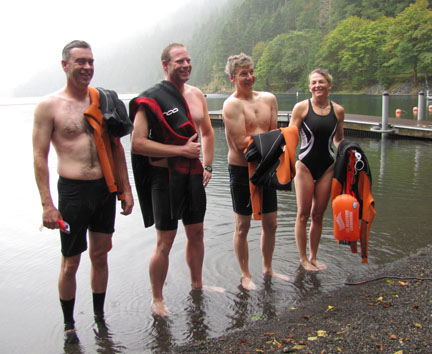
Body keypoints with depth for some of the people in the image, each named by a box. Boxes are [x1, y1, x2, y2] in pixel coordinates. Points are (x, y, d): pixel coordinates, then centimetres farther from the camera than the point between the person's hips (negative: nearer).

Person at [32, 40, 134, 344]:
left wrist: (126, 189, 10)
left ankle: (100, 317, 33)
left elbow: (117, 148, 13)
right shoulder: (49, 106, -5)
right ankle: (69, 325, 26)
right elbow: (40, 157, -6)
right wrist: (48, 205, -12)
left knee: (100, 255, 15)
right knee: (70, 263, 6)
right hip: (73, 191, -4)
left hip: (106, 189, 4)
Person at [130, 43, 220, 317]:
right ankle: (157, 299, 17)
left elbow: (207, 132, 22)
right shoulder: (151, 99, -12)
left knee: (197, 233, 17)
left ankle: (197, 285, 37)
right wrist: (182, 150, -21)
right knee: (165, 241, -1)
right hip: (165, 176, -6)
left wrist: (207, 166, 11)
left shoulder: (197, 95, 10)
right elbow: (138, 143, -21)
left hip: (194, 174, 7)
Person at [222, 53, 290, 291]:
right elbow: (241, 143, -21)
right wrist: (266, 137, -10)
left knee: (270, 224, 15)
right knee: (243, 227, 7)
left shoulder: (268, 99, 6)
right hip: (242, 171, -6)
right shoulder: (232, 104, -13)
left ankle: (268, 269, 35)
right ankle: (245, 275, 24)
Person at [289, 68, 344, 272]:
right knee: (303, 214, 3)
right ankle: (303, 258, 18)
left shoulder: (338, 110, 4)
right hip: (305, 165, -3)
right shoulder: (302, 107, -5)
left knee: (318, 214, 10)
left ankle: (313, 257, 24)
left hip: (328, 167, 3)